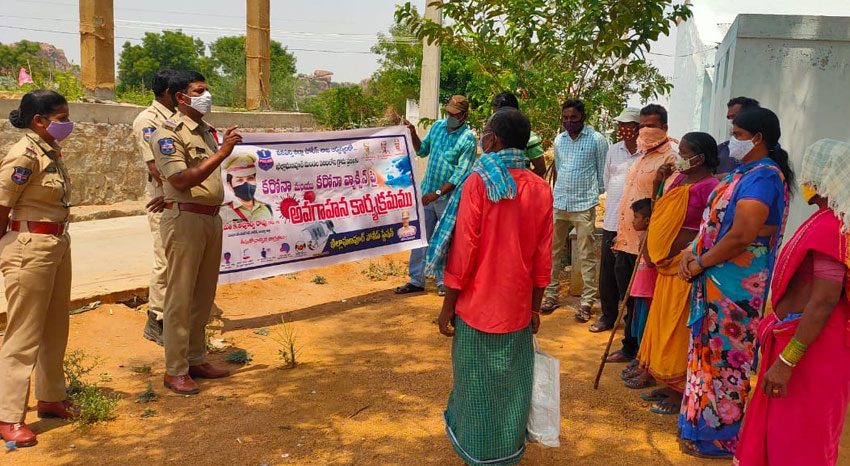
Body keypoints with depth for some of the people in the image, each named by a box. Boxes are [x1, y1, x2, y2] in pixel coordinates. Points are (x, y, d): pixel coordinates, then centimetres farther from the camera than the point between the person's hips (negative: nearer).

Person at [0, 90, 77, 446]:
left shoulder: (52, 152, 8)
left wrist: (57, 239, 9)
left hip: (58, 243, 9)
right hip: (30, 247, -9)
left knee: (55, 329, 17)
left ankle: (51, 398, 31)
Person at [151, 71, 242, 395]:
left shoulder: (206, 130, 16)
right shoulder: (168, 133, -9)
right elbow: (182, 180, -20)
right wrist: (221, 154, -23)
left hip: (212, 218, 8)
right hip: (185, 219, -8)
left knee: (204, 295, 14)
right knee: (181, 297, -2)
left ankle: (196, 359, 25)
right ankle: (175, 371, 7)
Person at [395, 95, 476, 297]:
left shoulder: (468, 138, -12)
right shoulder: (438, 126, 6)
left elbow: (461, 173, -18)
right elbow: (422, 151, 19)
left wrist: (438, 193, -22)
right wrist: (413, 134, 1)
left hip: (449, 197, -5)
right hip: (426, 192, 6)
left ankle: (444, 282, 19)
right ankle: (416, 281, 18)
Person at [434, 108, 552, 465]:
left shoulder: (479, 182, -14)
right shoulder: (541, 189, -1)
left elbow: (463, 250, -14)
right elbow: (543, 257, 3)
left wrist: (448, 305, -5)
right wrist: (535, 307, 13)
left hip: (478, 305, -4)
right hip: (518, 307, 4)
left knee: (478, 383, 11)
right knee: (511, 383, 16)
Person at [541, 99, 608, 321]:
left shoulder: (597, 140, -5)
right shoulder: (559, 140, 10)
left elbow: (603, 172, 2)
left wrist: (596, 195, 5)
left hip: (584, 205, -5)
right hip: (559, 204, 5)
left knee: (586, 256, -1)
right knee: (553, 251, 10)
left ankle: (587, 302, 6)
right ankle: (551, 295, 21)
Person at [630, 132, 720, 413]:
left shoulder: (709, 188, -18)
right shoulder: (678, 180, 8)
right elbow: (661, 216, 17)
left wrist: (692, 257, -17)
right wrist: (658, 184, 5)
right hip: (668, 265, 9)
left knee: (679, 329, 1)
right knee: (664, 325, 16)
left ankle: (681, 393, 16)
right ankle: (667, 385, 31)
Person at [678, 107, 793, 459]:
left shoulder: (763, 177, -18)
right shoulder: (744, 173, 13)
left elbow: (740, 236, -26)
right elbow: (716, 222, 15)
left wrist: (699, 264, -15)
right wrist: (691, 253, 1)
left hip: (735, 284, -9)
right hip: (717, 280, 9)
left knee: (724, 358, 2)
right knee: (713, 353, 17)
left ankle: (719, 436, 16)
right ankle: (707, 422, 31)